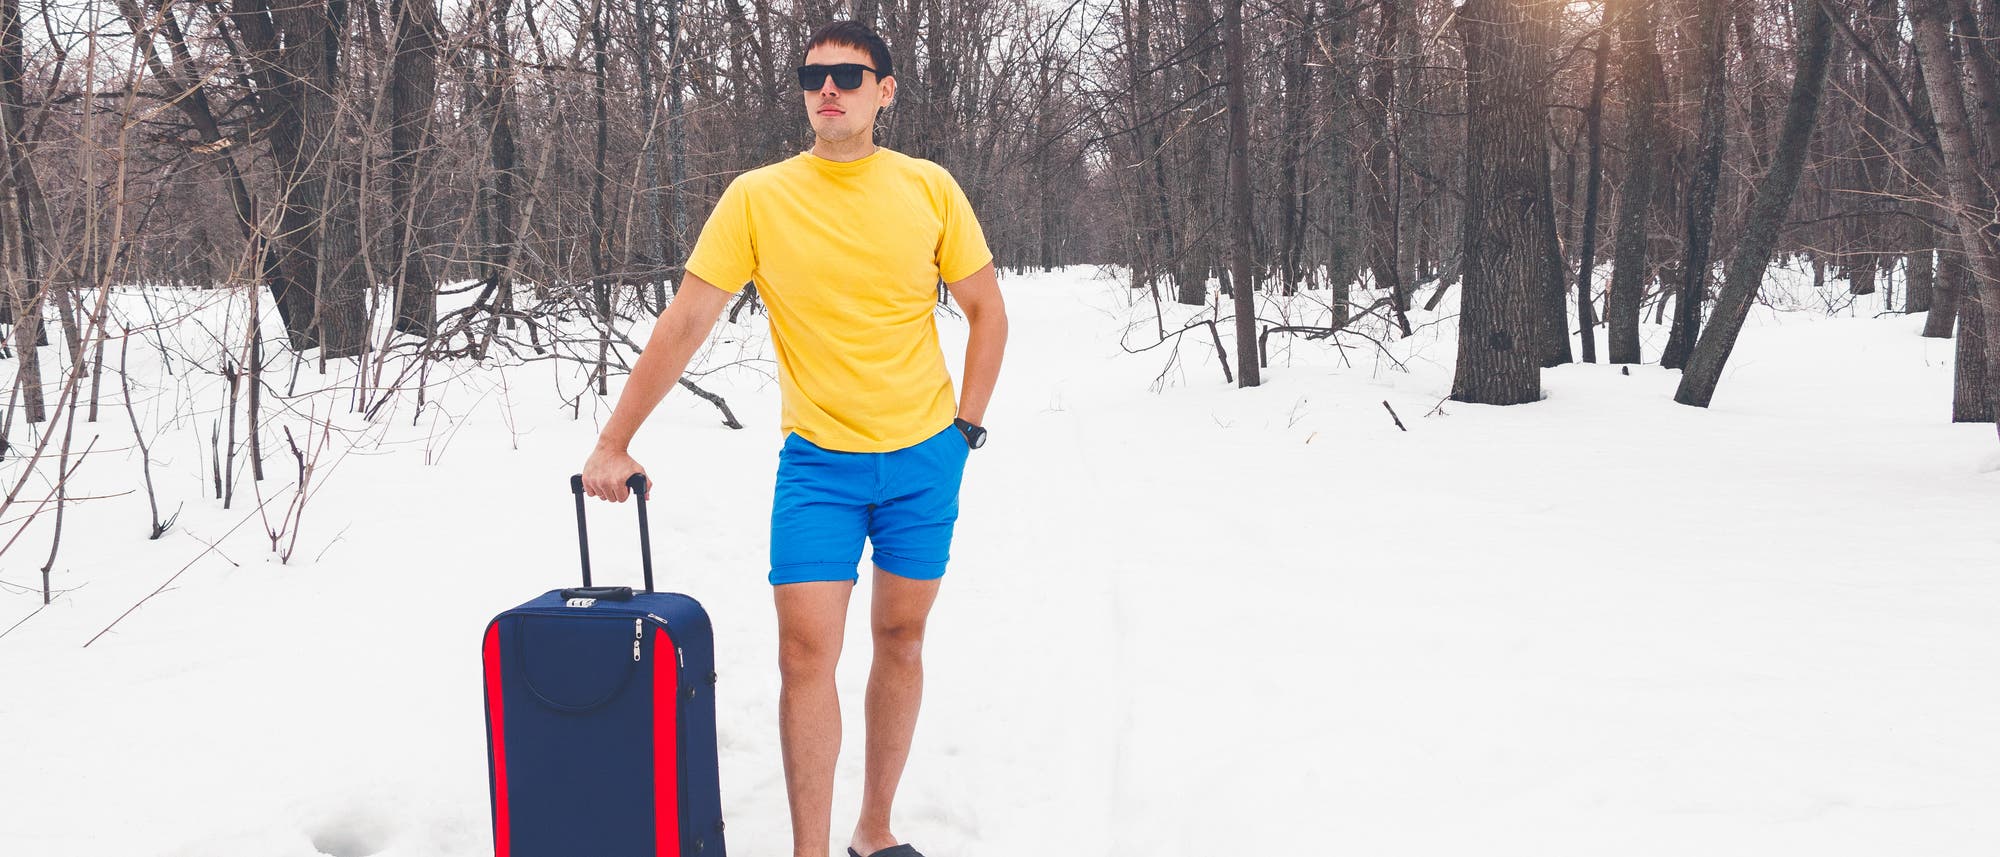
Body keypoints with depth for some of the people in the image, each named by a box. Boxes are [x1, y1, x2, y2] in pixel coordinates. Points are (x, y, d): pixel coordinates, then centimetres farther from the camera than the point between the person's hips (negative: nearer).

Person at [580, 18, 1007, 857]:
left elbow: (987, 312, 8)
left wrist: (965, 425, 1)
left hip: (924, 456, 2)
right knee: (807, 652, -9)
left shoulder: (929, 188, -2)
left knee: (901, 638, 11)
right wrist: (613, 444, -6)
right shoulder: (757, 197, -5)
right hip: (818, 457, -1)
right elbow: (683, 324, -5)